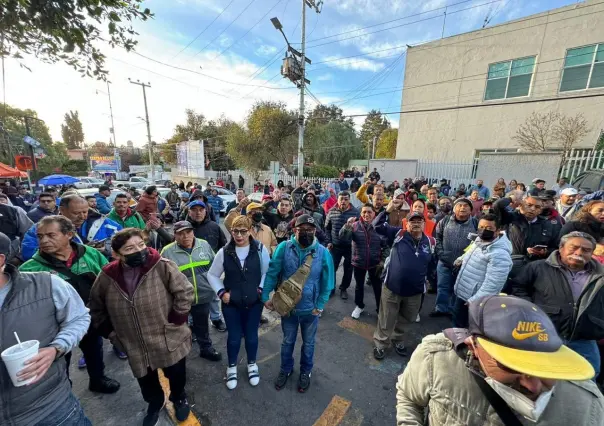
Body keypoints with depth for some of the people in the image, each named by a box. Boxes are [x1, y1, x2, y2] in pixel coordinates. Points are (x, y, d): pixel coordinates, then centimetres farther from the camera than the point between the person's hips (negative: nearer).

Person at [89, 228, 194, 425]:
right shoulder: (107, 277, -9)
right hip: (135, 347, 3)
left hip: (169, 340, -3)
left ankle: (179, 398, 51)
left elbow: (185, 292, -17)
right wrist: (110, 332, 6)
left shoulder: (163, 267, -22)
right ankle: (154, 404, 58)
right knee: (146, 382, 25)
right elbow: (96, 307, 8)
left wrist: (175, 322, -16)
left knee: (176, 375, 17)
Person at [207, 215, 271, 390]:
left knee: (251, 336, 18)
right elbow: (212, 274, 1)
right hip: (231, 304, 0)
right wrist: (221, 292, -7)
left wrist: (262, 289, -7)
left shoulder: (260, 249, -13)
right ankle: (232, 367, 44)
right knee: (234, 337, 16)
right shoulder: (224, 252, -12)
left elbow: (267, 272, 1)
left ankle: (252, 364, 46)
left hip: (254, 303, 0)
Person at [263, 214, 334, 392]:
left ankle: (305, 372, 51)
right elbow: (272, 273, -10)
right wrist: (265, 296, -10)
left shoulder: (323, 252, -16)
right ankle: (285, 369, 52)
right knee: (288, 341, 24)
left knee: (308, 343, 23)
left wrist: (320, 305, -10)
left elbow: (327, 282, -9)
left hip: (310, 309, 0)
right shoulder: (284, 248, -16)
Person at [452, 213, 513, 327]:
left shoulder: (499, 254, -26)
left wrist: (475, 300, -27)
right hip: (461, 294, 9)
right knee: (457, 323, 26)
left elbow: (492, 284, -30)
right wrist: (462, 259, 9)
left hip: (474, 301, -8)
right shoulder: (479, 241, 3)